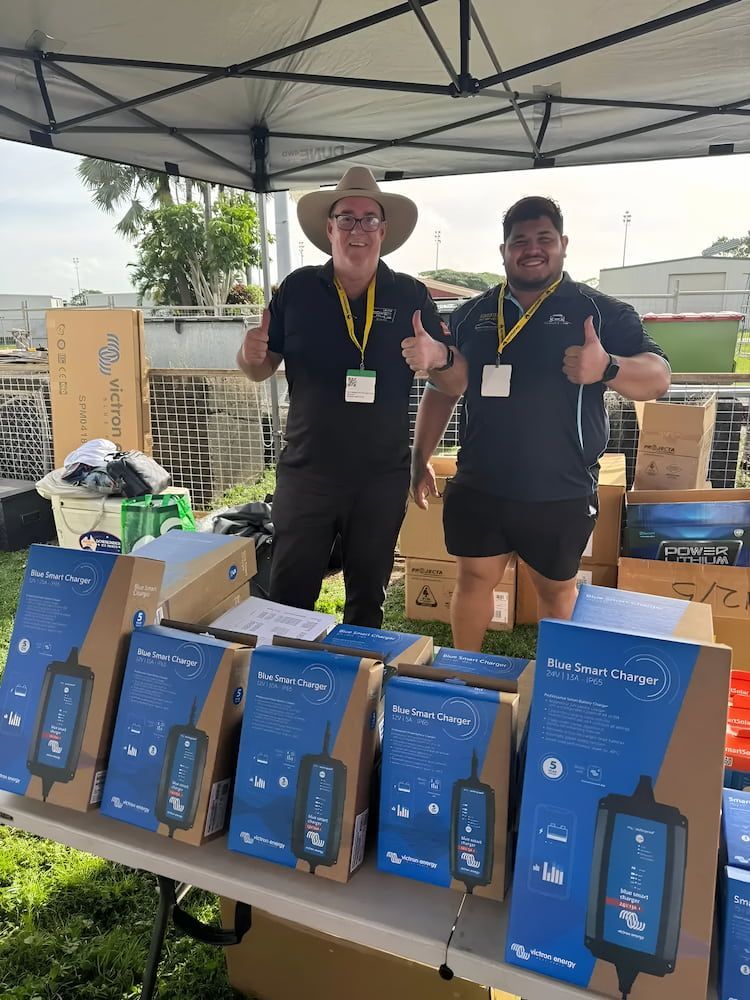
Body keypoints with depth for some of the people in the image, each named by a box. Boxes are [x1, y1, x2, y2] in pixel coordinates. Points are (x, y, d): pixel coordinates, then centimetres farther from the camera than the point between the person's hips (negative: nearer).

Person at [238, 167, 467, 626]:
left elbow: (457, 383, -1)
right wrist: (251, 354, -17)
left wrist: (437, 356, -23)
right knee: (289, 595, 9)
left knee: (368, 597, 17)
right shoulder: (297, 289, 0)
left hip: (383, 479, 1)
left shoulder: (411, 295, -1)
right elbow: (261, 369, 7)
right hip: (305, 473, 0)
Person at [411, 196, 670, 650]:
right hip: (478, 487, 2)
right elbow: (441, 391, 13)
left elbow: (658, 377, -10)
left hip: (562, 494, -2)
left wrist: (607, 368, -31)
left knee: (557, 589, 13)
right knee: (473, 579, 11)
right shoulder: (470, 316, 7)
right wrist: (421, 459, 10)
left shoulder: (602, 312, -3)